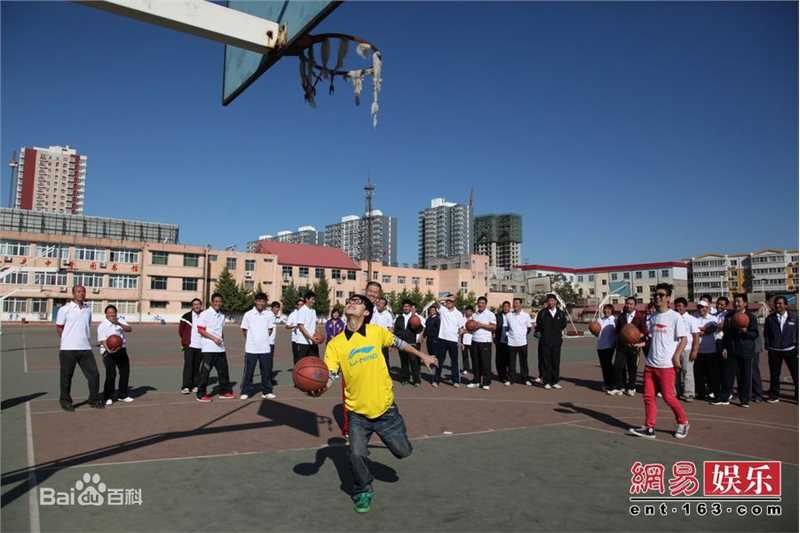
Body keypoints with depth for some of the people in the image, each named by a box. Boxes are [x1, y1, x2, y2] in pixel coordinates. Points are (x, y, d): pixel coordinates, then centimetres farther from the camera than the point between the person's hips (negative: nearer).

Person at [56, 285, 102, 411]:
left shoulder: (88, 308, 11)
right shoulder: (65, 309, -4)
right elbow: (59, 327, 1)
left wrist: (86, 340, 13)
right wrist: (69, 340, 3)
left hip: (86, 348, 4)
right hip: (68, 349, -4)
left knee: (94, 374, 3)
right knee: (66, 376, 5)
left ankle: (94, 400, 15)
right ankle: (65, 401, 20)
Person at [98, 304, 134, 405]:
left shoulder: (120, 321, 4)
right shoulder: (102, 326, -8)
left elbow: (129, 329, -13)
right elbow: (103, 341, -17)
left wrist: (118, 323, -29)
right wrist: (109, 350, -36)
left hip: (122, 351, 5)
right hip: (109, 352, -5)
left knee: (125, 372, 11)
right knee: (111, 374, -16)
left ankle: (123, 395, 26)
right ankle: (108, 397, -2)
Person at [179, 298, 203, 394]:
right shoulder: (186, 316, -1)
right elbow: (181, 329, 8)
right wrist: (185, 339, 10)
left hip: (200, 346, 2)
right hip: (189, 345, -2)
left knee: (197, 366, 8)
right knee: (188, 365, -8)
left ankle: (195, 385, 15)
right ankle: (186, 386, -5)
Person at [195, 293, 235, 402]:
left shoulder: (222, 315, 13)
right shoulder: (205, 314, -8)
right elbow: (200, 330, -12)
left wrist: (222, 340, 11)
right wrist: (214, 338, -17)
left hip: (220, 348, 7)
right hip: (208, 348, -7)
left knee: (223, 370, 11)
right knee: (205, 371, -1)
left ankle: (225, 391, 22)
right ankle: (201, 394, 7)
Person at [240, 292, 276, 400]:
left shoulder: (270, 314, -2)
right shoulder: (248, 314, -3)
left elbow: (270, 330, 7)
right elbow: (244, 331, 6)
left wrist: (263, 338, 5)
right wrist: (251, 339, 8)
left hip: (265, 348, 1)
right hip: (251, 348, -1)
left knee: (266, 371, 8)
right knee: (248, 371, 5)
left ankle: (266, 392, 18)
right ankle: (245, 392, 15)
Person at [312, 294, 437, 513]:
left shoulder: (377, 332, -7)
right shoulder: (335, 344, -9)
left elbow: (399, 343, 11)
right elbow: (327, 376, -14)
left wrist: (422, 356, 21)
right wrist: (320, 387, -37)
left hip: (385, 407, 1)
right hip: (358, 413, -1)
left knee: (403, 451, 10)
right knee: (357, 455, -10)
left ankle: (398, 429, 46)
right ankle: (363, 492, 21)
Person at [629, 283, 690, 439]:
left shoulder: (675, 317, -6)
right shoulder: (653, 317, 12)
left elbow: (683, 339, -8)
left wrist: (676, 356, -18)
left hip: (666, 365, -6)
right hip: (650, 363, 6)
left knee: (668, 396, -2)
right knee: (648, 396, 5)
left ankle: (683, 422, 21)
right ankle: (649, 428, 10)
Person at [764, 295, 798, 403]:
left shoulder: (794, 317, 2)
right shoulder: (770, 318, 2)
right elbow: (766, 334, 5)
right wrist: (767, 346, -1)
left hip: (790, 350, -1)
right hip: (774, 351, 1)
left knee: (795, 374, 0)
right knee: (774, 375, 8)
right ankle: (774, 396, 19)